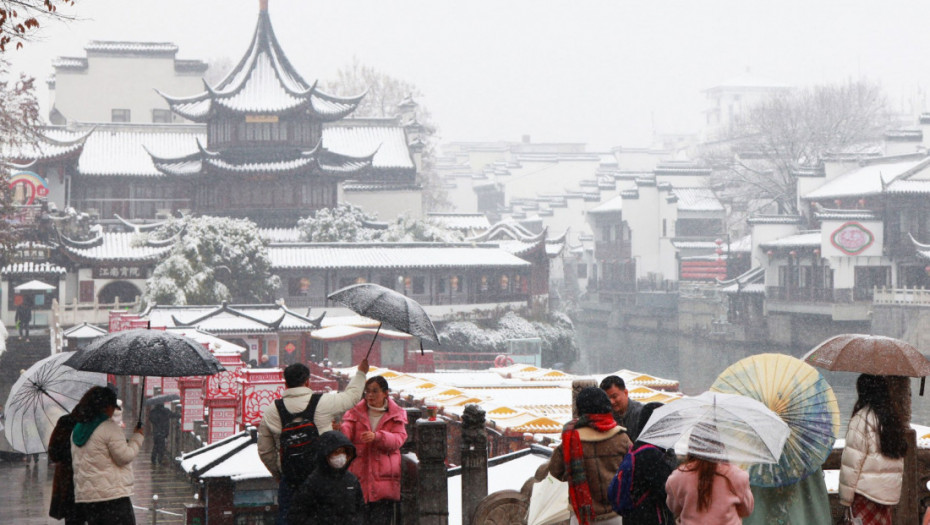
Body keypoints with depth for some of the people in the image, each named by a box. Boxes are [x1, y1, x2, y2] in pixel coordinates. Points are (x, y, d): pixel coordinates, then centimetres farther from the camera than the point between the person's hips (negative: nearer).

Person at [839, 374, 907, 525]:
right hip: (890, 492, 7)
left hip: (867, 490, -7)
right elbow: (900, 460, 14)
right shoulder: (894, 419, 10)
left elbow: (852, 462, -14)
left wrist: (845, 497, -11)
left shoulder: (861, 419, -12)